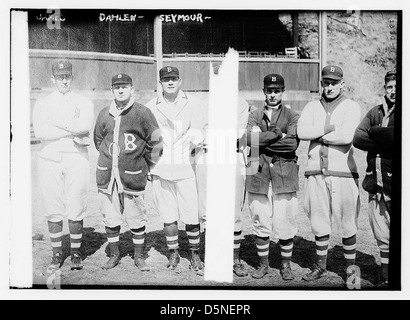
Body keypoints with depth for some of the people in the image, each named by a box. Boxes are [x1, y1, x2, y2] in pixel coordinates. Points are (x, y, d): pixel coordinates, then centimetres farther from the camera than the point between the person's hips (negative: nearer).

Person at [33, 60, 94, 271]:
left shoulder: (84, 102, 10)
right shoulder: (42, 104, 12)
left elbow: (85, 125, -12)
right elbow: (40, 132, -7)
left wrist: (56, 122, -8)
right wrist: (73, 132, -10)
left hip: (77, 160, -1)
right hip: (50, 160, 1)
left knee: (76, 210, -1)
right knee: (53, 210, 3)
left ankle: (76, 253, 13)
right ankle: (57, 254, 16)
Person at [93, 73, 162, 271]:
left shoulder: (142, 113, -4)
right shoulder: (104, 114, 8)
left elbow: (155, 142, 0)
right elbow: (98, 139, 22)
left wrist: (146, 167, 5)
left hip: (133, 176, -3)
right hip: (106, 174, 4)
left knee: (136, 218, 4)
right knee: (110, 217, 9)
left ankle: (139, 256, 20)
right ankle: (114, 255, 25)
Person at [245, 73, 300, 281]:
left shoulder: (292, 116, 7)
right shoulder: (255, 116, 13)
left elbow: (293, 143, -11)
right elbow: (249, 139, -8)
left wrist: (263, 139, -8)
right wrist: (278, 133, -10)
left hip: (284, 176, -2)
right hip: (258, 175, 2)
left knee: (285, 223, 0)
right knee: (260, 222, 6)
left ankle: (286, 264, 18)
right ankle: (263, 263, 21)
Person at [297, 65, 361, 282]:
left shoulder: (351, 107, 3)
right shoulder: (311, 107, 13)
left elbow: (346, 136, -15)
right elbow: (301, 131, -6)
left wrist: (318, 135, -4)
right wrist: (329, 128, -11)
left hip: (343, 171, -3)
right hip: (316, 172, 3)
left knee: (347, 223, 2)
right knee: (319, 222, 9)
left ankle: (350, 267, 18)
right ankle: (320, 266, 23)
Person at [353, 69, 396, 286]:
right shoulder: (375, 112, 14)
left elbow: (394, 136, -21)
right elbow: (357, 139, 3)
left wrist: (373, 132, -5)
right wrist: (385, 141, -8)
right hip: (377, 185, 5)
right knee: (382, 238, 13)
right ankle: (385, 279, 25)